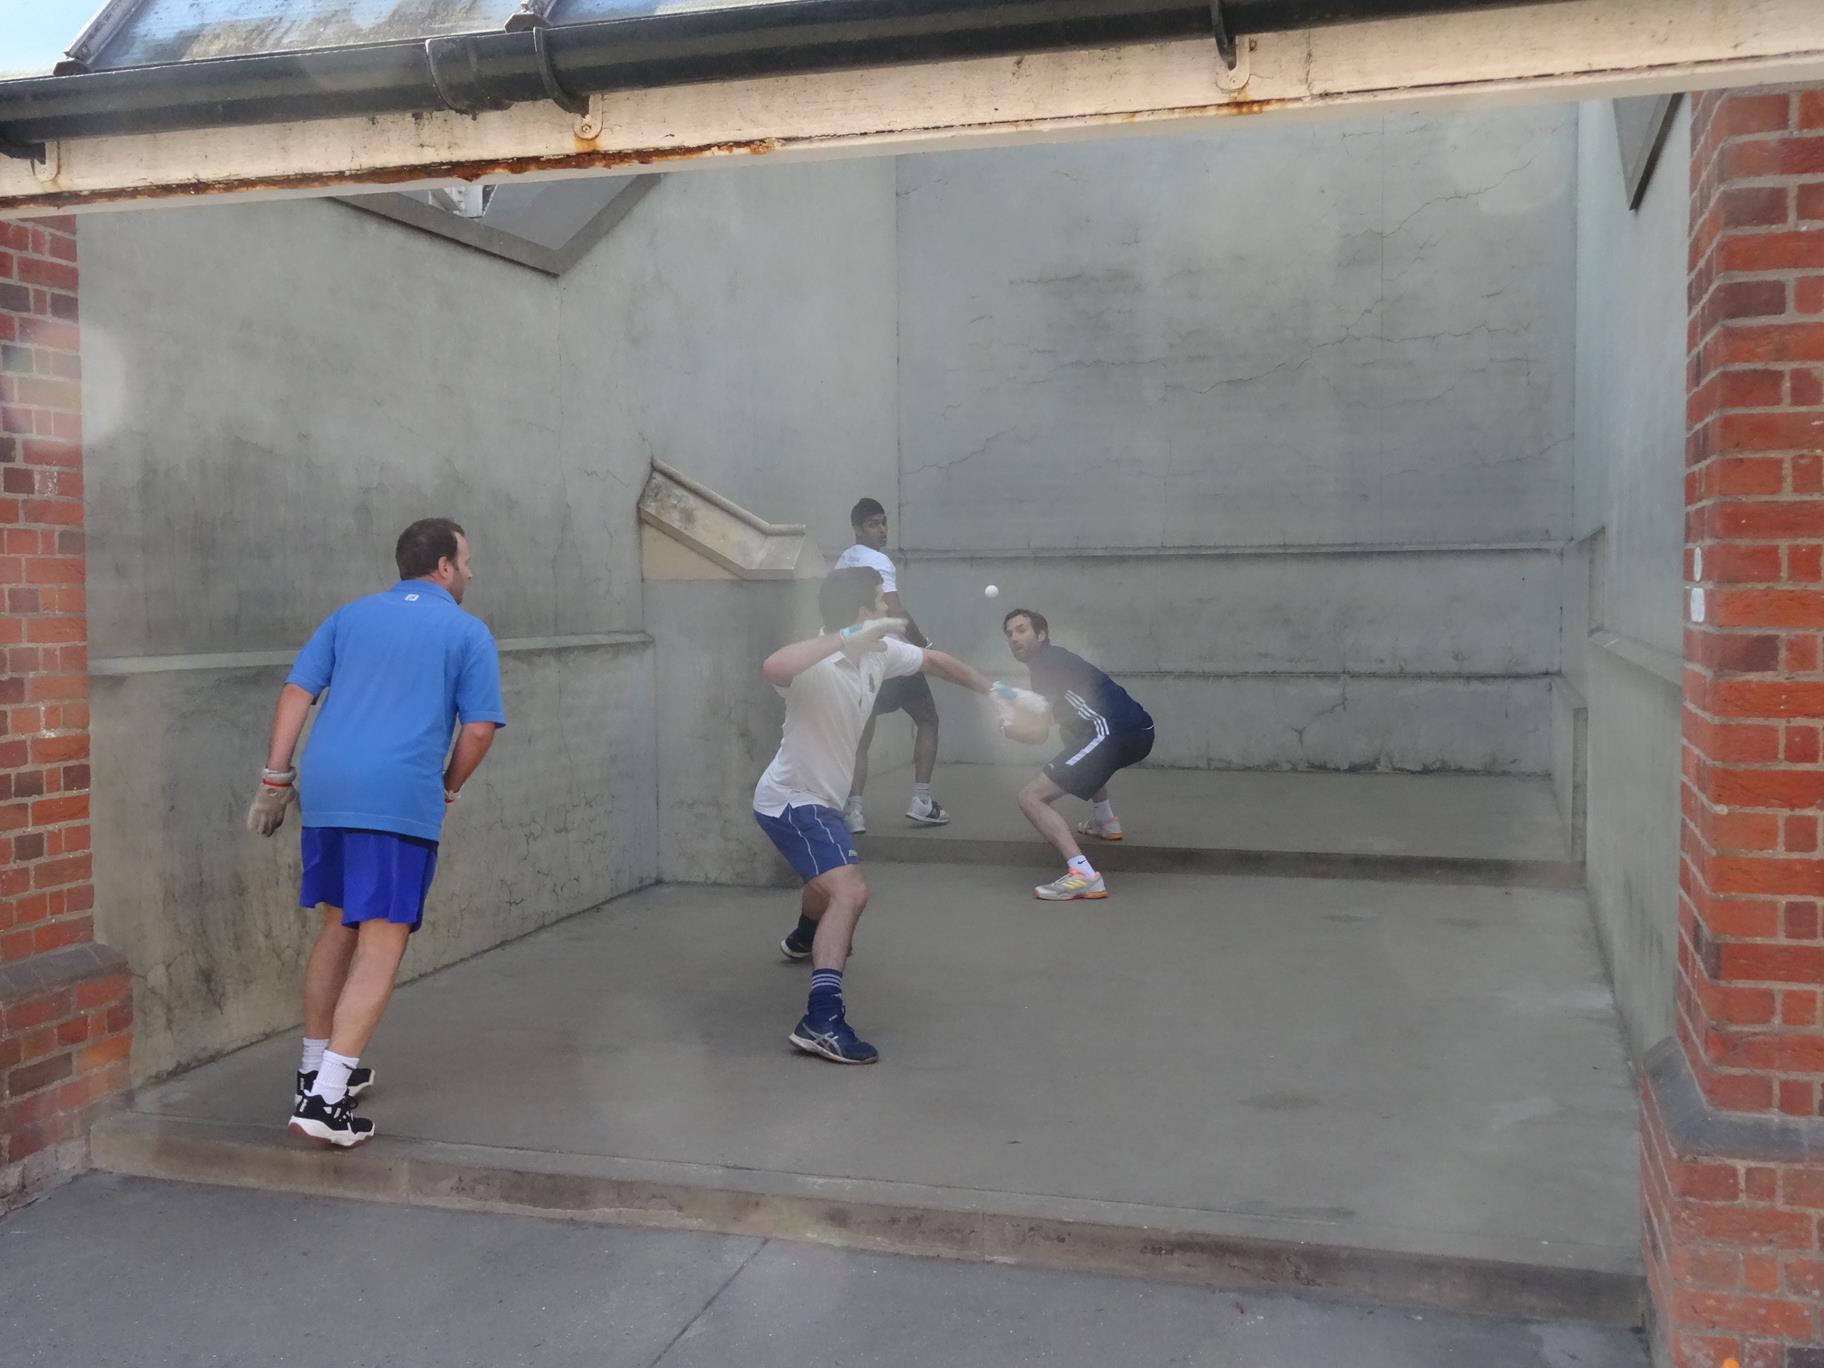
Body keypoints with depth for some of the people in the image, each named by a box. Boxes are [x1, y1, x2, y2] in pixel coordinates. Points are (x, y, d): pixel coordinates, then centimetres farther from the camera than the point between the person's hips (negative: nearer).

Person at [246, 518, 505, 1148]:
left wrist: (276, 776, 9)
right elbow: (479, 728, -1)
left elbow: (296, 692, 9)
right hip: (401, 799, -6)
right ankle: (325, 1097, -11)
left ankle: (316, 1066, 31)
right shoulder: (467, 632, 6)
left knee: (338, 928, 20)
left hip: (324, 789, 6)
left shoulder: (350, 616, 18)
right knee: (381, 945, -4)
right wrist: (446, 790, 12)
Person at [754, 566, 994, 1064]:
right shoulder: (819, 667, -32)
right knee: (850, 892, -27)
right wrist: (850, 636, -52)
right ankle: (822, 1020, -32)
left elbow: (935, 660, 14)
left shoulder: (881, 651, -6)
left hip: (818, 797, 10)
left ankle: (805, 939, 69)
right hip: (791, 799, -10)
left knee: (830, 877, 37)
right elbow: (772, 668, -56)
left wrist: (991, 689, 25)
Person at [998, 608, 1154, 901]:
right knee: (1071, 735, 43)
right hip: (1138, 731, 10)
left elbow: (1040, 732, -5)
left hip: (1114, 733, -10)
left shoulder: (1045, 664, -1)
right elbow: (1059, 716, 33)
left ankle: (1083, 875, -29)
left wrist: (1009, 726, 13)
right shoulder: (1055, 658, 26)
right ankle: (1107, 821, 38)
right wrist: (1016, 702, 25)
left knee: (1031, 797, -11)